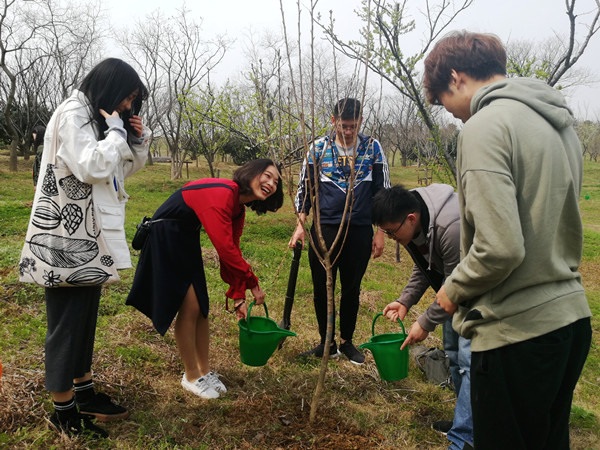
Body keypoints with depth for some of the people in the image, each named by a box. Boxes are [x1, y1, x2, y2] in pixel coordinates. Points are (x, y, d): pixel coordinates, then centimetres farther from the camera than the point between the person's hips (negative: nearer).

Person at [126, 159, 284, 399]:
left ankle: (204, 370, 26)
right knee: (189, 308, -6)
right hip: (164, 238, -9)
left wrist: (238, 297, -3)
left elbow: (232, 250, 1)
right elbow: (225, 249, -33)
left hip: (187, 240, 9)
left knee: (202, 307, 10)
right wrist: (252, 282, -21)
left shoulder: (238, 207, 0)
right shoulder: (221, 195, -30)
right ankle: (191, 377, 13)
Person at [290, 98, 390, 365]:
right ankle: (327, 342, 21)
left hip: (360, 231, 0)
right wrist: (300, 226, -2)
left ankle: (347, 341, 27)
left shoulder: (372, 148, 3)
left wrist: (380, 232, 2)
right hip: (324, 228, 0)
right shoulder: (318, 149, 2)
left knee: (351, 289, 11)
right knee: (322, 288, 5)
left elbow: (383, 191, 6)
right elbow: (305, 189, 7)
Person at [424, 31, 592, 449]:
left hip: (516, 332, -9)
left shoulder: (485, 125, -16)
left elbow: (500, 248, -24)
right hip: (572, 317, 9)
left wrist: (454, 291, -8)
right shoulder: (560, 123, 11)